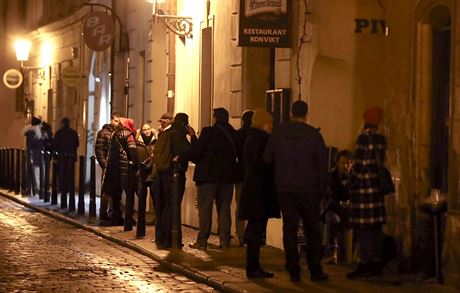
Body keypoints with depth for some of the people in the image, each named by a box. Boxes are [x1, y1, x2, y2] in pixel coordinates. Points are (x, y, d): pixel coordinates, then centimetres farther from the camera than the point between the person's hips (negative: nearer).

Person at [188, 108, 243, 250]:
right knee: (224, 208, 10)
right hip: (228, 176, 4)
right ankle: (225, 240, 7)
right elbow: (240, 154, 6)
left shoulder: (208, 132, -11)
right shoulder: (233, 134, 2)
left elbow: (195, 153, -13)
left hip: (208, 175, -4)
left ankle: (202, 241, 1)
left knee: (205, 208, 2)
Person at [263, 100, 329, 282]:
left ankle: (293, 271, 3)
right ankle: (315, 271, 7)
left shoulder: (277, 134, 0)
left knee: (289, 228, 5)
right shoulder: (314, 135, -5)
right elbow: (322, 164, -3)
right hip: (308, 190, -1)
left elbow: (267, 159, 2)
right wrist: (321, 189, 4)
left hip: (284, 190, 2)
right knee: (312, 230, 7)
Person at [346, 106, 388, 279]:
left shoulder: (363, 138, -12)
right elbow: (381, 160, 13)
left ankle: (366, 263, -8)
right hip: (376, 185, 8)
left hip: (362, 187, -8)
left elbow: (360, 164, -15)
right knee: (376, 225, 10)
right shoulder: (381, 139, 10)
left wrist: (351, 183, -6)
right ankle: (377, 262, 13)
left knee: (362, 226, -6)